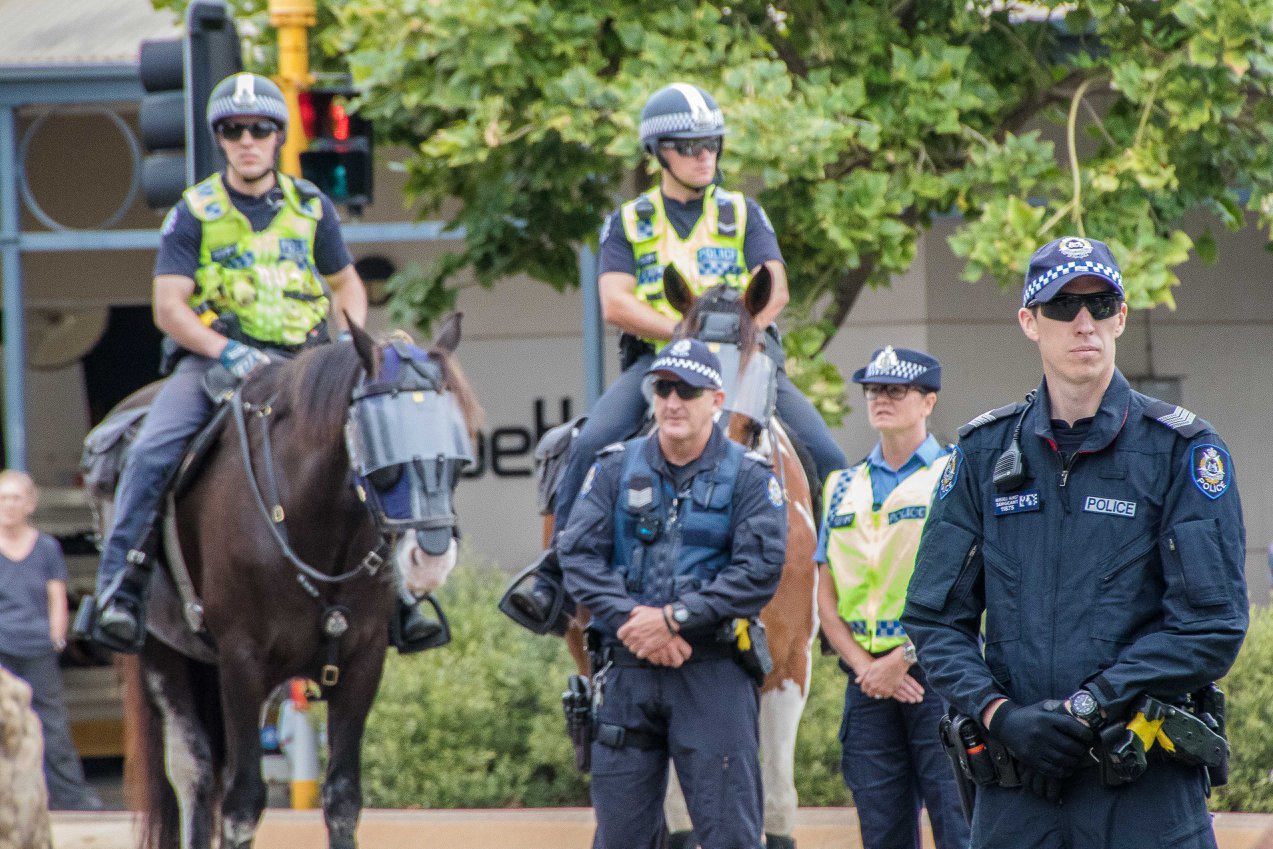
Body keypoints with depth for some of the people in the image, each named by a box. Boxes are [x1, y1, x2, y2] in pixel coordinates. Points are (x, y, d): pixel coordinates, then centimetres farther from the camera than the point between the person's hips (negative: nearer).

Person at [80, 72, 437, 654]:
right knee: (152, 452, -27)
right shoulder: (194, 213, 0)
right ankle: (119, 588, -23)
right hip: (213, 356, -2)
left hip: (302, 360, 3)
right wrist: (228, 352, -22)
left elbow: (346, 284, 21)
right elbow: (169, 307, -6)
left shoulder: (312, 207, 8)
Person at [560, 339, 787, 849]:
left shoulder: (749, 477, 1)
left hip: (712, 673, -3)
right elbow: (578, 553, -1)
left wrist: (674, 619, -17)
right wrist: (630, 619, -16)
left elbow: (761, 569, -10)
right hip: (626, 671, 3)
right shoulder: (615, 469, 8)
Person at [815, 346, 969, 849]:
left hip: (935, 674, -5)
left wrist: (901, 661, -12)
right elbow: (826, 597, 12)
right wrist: (864, 666, -4)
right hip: (867, 680, 5)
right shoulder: (844, 489, 16)